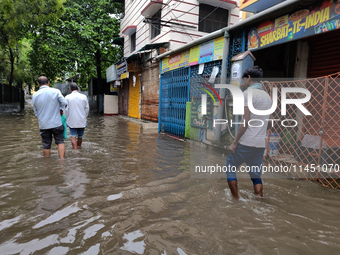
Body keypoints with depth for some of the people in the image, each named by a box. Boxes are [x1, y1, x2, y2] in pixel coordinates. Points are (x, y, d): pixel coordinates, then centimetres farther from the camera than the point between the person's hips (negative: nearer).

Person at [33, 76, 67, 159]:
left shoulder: (35, 95, 3)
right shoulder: (56, 91, -7)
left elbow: (36, 112, 10)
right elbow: (64, 104, -7)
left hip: (43, 125, 2)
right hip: (56, 123, -2)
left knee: (46, 145, 10)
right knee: (60, 142, 8)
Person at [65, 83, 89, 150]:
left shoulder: (67, 97, -3)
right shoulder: (84, 97, -2)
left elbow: (66, 109, -2)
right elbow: (87, 108, 2)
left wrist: (67, 119, 9)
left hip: (72, 121, -2)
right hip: (82, 121, 2)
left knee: (73, 137, 2)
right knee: (80, 136, 14)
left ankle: (75, 149, -5)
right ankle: (79, 147, 30)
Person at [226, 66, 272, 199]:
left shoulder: (248, 93, -9)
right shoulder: (267, 96, 16)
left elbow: (246, 121, -17)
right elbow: (264, 122, 18)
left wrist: (235, 142, -13)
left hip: (245, 143, -7)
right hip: (261, 144, 7)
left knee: (230, 168, 9)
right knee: (256, 176, 15)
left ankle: (236, 201, 10)